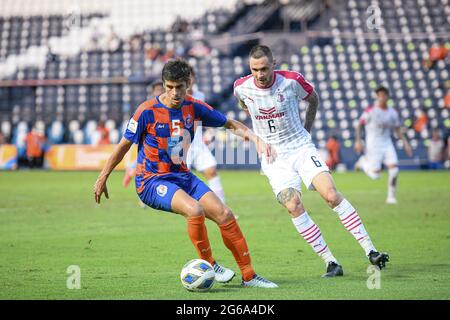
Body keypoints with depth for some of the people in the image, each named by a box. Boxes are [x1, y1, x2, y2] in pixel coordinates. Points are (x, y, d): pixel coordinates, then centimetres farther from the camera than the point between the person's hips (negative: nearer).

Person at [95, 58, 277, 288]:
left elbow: (230, 124, 11)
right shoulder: (148, 111, -15)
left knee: (225, 215, -7)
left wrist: (256, 140, -5)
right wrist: (102, 178, 1)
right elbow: (124, 145, -4)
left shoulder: (193, 107, -1)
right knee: (195, 210, -31)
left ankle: (248, 276, 5)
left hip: (182, 176, 6)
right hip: (152, 181, -6)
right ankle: (208, 265, -8)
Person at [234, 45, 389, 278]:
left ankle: (370, 251, -14)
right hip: (273, 157, 1)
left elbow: (313, 100, 11)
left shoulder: (292, 80, -12)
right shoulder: (241, 87, -7)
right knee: (293, 206, -19)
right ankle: (331, 263, -12)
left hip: (301, 148, -1)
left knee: (331, 195, -19)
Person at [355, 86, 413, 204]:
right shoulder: (370, 110, -8)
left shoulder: (392, 113, 6)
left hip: (387, 144, 4)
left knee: (394, 169, -13)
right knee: (375, 175, -8)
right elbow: (359, 125, -3)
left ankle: (391, 197, 1)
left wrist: (405, 143, 5)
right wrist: (358, 141, -11)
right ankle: (364, 162, 25)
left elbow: (398, 130, 15)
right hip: (373, 145, -4)